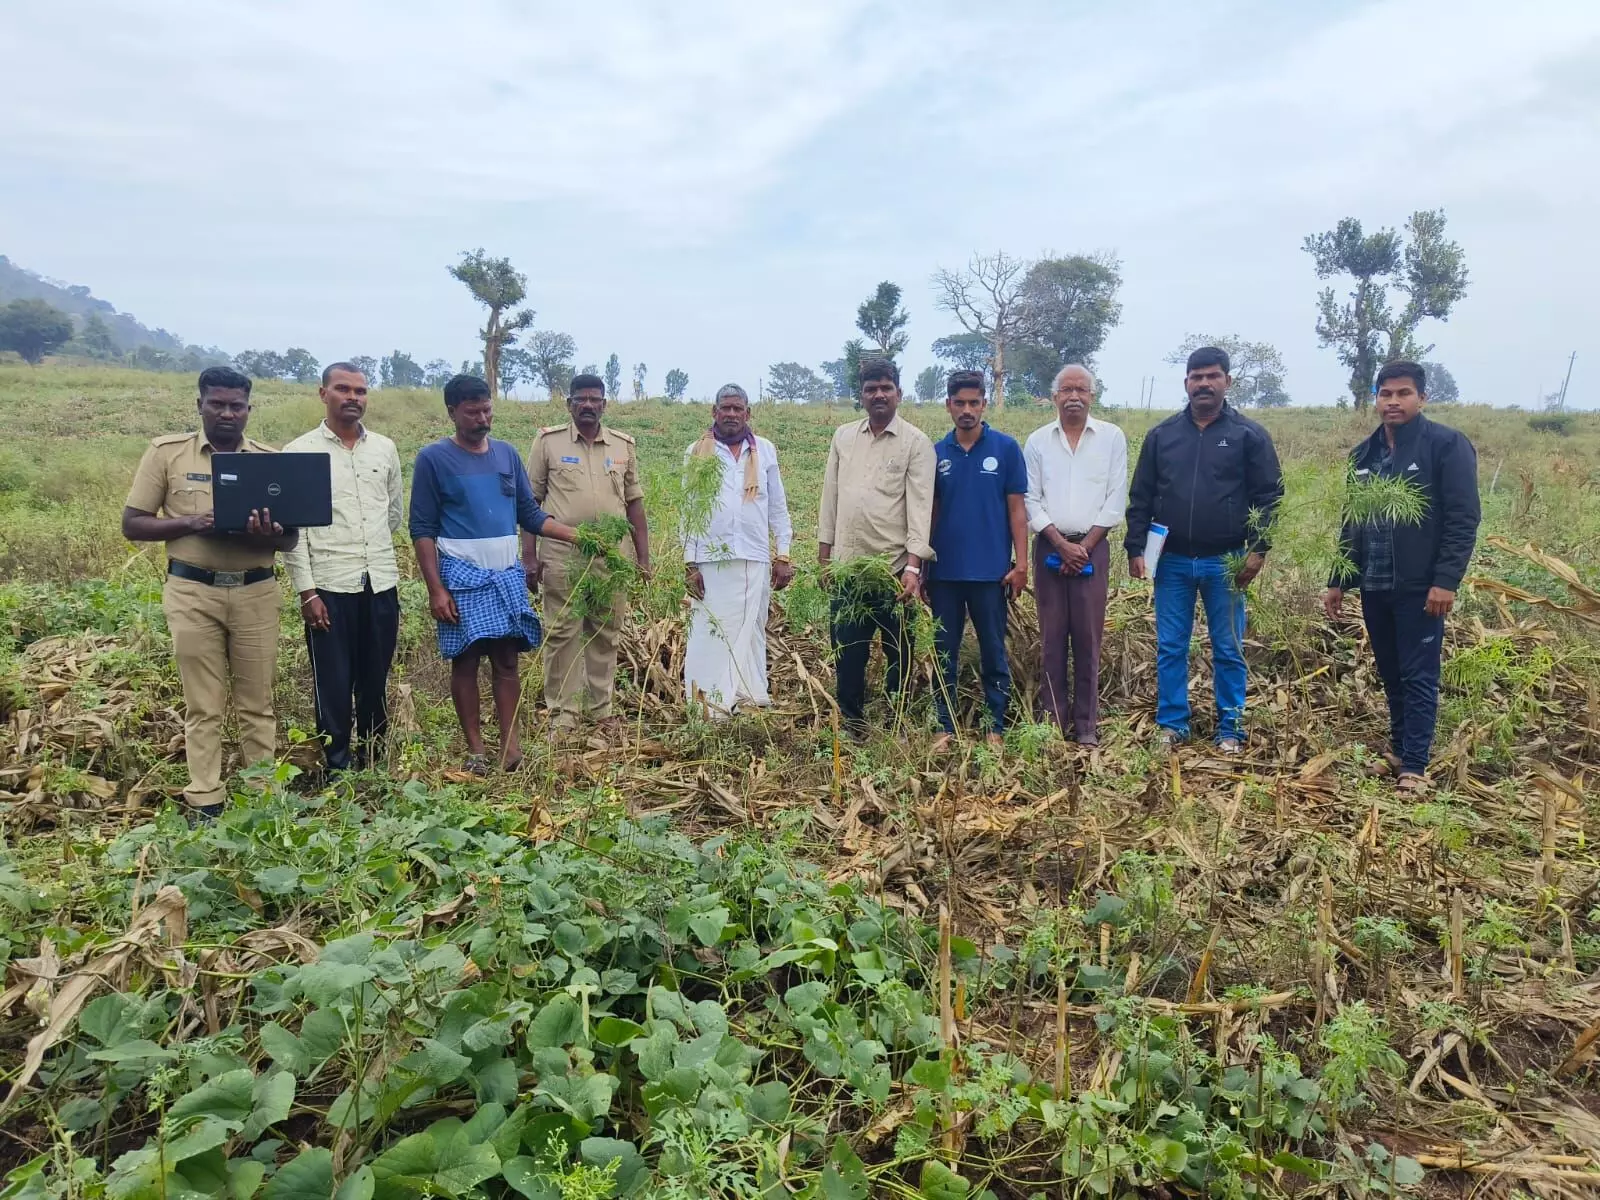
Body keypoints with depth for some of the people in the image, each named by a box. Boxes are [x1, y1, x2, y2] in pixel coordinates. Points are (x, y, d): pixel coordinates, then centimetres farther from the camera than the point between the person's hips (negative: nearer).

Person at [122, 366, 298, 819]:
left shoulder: (269, 458, 5)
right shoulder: (166, 451, 2)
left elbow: (291, 536, 5)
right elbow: (133, 525, 2)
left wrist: (267, 535, -19)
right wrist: (191, 522, -16)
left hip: (256, 591, 1)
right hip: (193, 592, -1)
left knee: (257, 702, 8)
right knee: (203, 705, 5)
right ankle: (205, 803, 13)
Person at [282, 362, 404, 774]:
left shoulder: (385, 448, 8)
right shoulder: (299, 452, -2)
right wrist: (306, 591, -10)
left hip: (381, 583, 4)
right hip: (329, 586, -3)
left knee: (376, 680, 11)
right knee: (333, 683, 3)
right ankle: (337, 768, 14)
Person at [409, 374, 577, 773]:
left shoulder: (507, 454, 9)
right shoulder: (433, 458, -4)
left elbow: (530, 514, 11)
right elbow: (422, 530, -5)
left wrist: (577, 536, -2)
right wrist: (436, 589, -12)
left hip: (507, 575, 4)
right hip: (461, 577, -4)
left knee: (507, 660, 3)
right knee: (465, 662, 2)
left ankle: (511, 747, 7)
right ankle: (475, 749, 11)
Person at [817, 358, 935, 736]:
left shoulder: (916, 442, -4)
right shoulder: (843, 436, 9)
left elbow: (920, 506, -11)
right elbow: (830, 497, 12)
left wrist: (913, 567, -20)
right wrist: (824, 556, 9)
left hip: (894, 568, -4)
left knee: (899, 655, 7)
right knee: (847, 653, 10)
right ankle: (851, 728, 24)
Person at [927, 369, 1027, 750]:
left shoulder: (1006, 448, -1)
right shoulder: (936, 453, 5)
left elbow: (1016, 509, -1)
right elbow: (930, 512, 10)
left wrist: (1021, 563, -7)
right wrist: (921, 565, 7)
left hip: (990, 570, -2)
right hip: (944, 571, 2)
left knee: (993, 652, 6)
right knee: (944, 652, 8)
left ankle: (995, 728, 16)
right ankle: (945, 727, 18)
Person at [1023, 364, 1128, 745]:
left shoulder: (1112, 437, 3)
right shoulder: (1038, 441, 6)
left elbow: (1116, 499, 0)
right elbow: (1031, 500, 2)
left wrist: (1085, 546, -7)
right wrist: (1061, 544, -8)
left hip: (1092, 547, -1)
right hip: (1049, 546, 1)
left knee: (1088, 638, -1)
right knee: (1052, 637, 3)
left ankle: (1086, 725, 6)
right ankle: (1053, 719, 9)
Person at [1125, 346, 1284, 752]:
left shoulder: (1248, 435, 1)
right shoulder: (1161, 435, 7)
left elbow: (1270, 496, -1)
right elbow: (1140, 498, 7)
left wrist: (1258, 548, -10)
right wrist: (1135, 548, 0)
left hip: (1225, 563, -2)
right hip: (1171, 562, 2)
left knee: (1228, 651, 7)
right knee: (1170, 649, 6)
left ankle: (1230, 731, 17)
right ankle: (1172, 725, 17)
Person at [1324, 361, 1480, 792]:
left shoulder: (1447, 445, -7)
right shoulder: (1364, 454, 11)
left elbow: (1463, 519, -12)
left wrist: (1446, 581, -18)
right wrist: (1338, 582, 14)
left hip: (1421, 587, -6)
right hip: (1374, 587, 6)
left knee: (1419, 678, -1)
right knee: (1391, 676, 14)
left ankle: (1414, 767, 4)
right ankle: (1398, 749, 26)